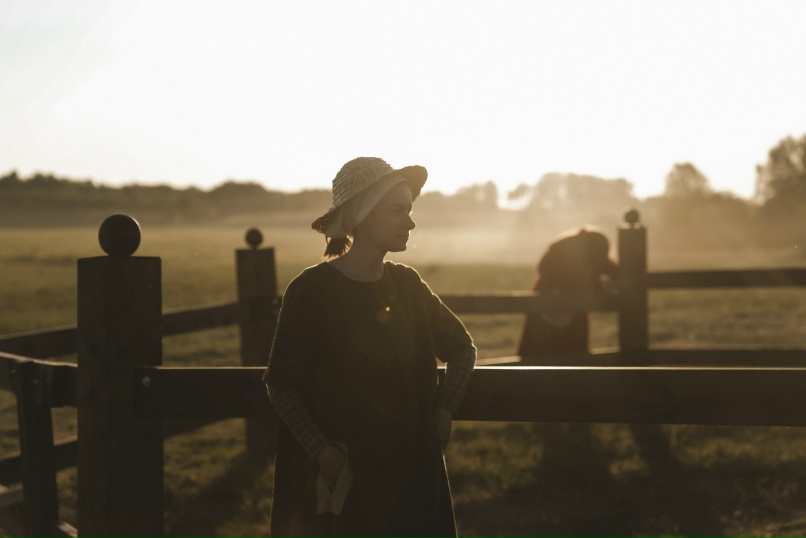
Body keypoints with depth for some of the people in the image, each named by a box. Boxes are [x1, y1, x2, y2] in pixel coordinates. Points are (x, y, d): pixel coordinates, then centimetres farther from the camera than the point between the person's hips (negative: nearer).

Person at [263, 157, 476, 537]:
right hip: (339, 475, -5)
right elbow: (280, 385, -8)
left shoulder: (407, 285, 4)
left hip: (411, 466, 5)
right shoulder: (311, 290, -11)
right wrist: (320, 450, -18)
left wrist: (444, 411, 1)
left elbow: (462, 348, 15)